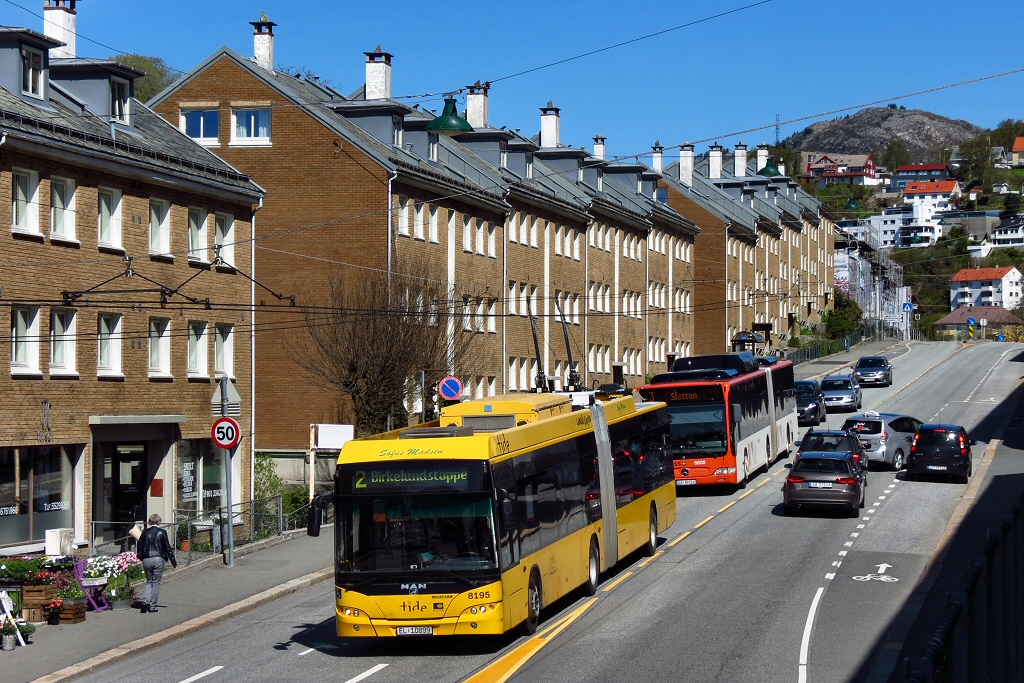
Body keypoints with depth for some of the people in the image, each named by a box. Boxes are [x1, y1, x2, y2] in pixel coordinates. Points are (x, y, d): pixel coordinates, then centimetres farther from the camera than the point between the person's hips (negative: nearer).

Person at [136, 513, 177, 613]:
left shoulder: (145, 533, 3)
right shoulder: (162, 533, -4)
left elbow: (140, 548, 7)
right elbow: (168, 548, -1)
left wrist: (140, 558, 24)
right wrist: (174, 562, 5)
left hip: (146, 560, 3)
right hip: (158, 560, -3)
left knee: (149, 581, 17)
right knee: (156, 583, 5)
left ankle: (145, 601, -4)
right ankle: (152, 606, 4)